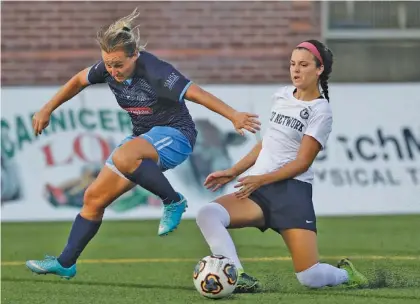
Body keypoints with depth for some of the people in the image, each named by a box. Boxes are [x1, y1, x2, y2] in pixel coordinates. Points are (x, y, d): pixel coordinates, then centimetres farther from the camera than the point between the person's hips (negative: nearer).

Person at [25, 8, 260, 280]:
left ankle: (173, 201, -19)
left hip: (174, 135, -7)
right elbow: (79, 81, 13)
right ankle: (65, 263, 13)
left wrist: (234, 116, -42)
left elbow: (197, 93, -32)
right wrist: (47, 110, 17)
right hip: (144, 137, 7)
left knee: (122, 158, -38)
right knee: (94, 198, 2)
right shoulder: (109, 69, -6)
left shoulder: (155, 72, -27)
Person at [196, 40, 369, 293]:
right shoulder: (282, 96, 15)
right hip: (258, 189, 6)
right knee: (207, 215, -24)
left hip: (292, 190, -6)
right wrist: (232, 173, 20)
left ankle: (344, 273, 19)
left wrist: (261, 179, -17)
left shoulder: (320, 111, -4)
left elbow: (302, 162, -10)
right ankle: (240, 279, -35)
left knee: (310, 277, -16)